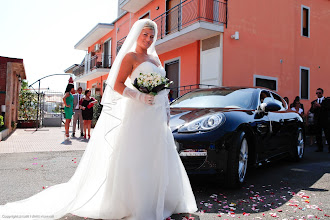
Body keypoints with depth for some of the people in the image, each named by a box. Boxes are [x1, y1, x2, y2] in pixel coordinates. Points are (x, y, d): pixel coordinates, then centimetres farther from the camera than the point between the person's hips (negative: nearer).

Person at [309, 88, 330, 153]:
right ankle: (320, 148, 13)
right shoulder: (314, 102, 15)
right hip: (317, 121, 4)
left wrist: (320, 106, -22)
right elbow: (311, 111, 4)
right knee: (318, 135, 5)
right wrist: (313, 108, -17)